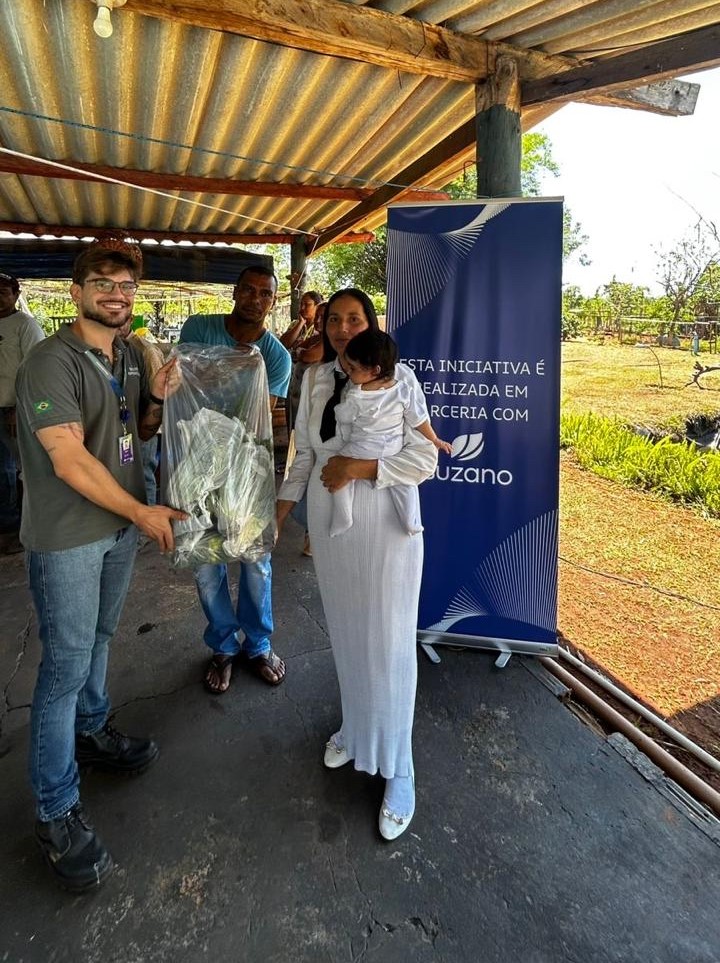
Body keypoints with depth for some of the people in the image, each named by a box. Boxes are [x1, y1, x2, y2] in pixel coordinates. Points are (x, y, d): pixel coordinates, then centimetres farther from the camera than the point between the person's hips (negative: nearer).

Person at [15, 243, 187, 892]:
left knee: (97, 640, 22)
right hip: (67, 537, -7)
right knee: (67, 664, 1)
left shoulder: (131, 354, 7)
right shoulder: (51, 362, -17)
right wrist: (144, 512, -16)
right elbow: (70, 461, -23)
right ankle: (57, 813, 18)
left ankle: (92, 733, 45)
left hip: (121, 524, 7)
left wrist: (158, 398, -3)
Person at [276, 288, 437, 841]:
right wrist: (281, 509, 8)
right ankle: (355, 727, 42)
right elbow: (306, 453, 11)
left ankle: (398, 769, 21)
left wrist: (359, 468, -19)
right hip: (329, 522, 5)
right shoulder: (315, 380, 4)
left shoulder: (398, 379, -9)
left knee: (388, 643, 3)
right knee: (344, 632, 17)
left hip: (384, 525, -4)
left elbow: (424, 459, -11)